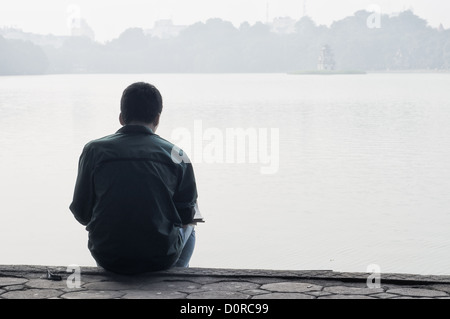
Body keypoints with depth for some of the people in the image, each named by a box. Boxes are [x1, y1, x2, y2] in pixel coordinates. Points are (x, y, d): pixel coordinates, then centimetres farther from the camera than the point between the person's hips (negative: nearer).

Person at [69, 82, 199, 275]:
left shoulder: (94, 150, -3)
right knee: (188, 227, 33)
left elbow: (82, 214, 0)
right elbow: (186, 215, -2)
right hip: (160, 259, -1)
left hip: (108, 259, 1)